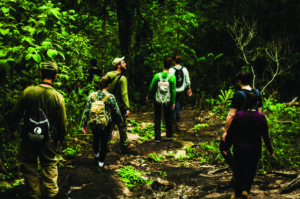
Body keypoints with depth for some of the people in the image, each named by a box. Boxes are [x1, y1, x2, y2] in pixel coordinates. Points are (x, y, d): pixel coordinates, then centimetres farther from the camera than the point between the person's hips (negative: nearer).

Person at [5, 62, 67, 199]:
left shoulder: (28, 91, -12)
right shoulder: (58, 96, -13)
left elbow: (15, 114, -4)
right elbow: (62, 122, -7)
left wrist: (13, 128, 15)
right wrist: (60, 138, 10)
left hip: (29, 138, 0)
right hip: (48, 140, 0)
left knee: (29, 167, 16)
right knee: (49, 165, 18)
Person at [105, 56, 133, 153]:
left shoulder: (108, 75, 4)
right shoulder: (122, 78, -16)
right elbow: (124, 94, -19)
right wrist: (127, 108, -16)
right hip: (118, 107, -6)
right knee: (122, 127, 8)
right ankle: (124, 145, 18)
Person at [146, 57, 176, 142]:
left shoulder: (157, 76, -10)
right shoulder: (172, 77, -10)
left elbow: (151, 88, -3)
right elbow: (173, 90, -6)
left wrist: (148, 96, 14)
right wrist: (173, 102, 3)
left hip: (157, 100, -1)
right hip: (168, 101, 1)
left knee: (157, 119, 9)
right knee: (168, 118, 17)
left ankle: (157, 137, 9)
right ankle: (169, 135, 29)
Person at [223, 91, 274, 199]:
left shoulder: (238, 115, -12)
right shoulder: (261, 117, -11)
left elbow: (230, 133, -6)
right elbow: (265, 136, -3)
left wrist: (226, 147, 6)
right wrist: (270, 150, 9)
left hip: (239, 149, 1)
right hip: (254, 149, 0)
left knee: (239, 170, 14)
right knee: (251, 170, 17)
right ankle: (246, 190, 5)